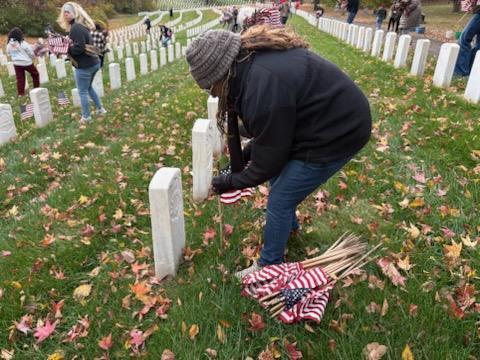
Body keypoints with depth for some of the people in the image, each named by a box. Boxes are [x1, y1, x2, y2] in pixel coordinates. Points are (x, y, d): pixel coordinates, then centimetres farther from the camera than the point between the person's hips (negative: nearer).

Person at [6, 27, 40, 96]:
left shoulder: (9, 44, -2)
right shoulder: (23, 43, -18)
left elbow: (9, 54, 10)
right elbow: (31, 52, -10)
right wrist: (33, 57, 12)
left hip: (16, 63, 5)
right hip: (26, 62, -5)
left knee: (19, 78, 8)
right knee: (35, 74, 17)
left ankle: (21, 93, 8)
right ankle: (37, 88, 24)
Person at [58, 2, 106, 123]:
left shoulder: (76, 27, -18)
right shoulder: (82, 25, 13)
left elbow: (78, 48, -25)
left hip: (84, 65, -10)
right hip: (94, 62, 10)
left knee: (82, 92, 4)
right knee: (89, 87, 27)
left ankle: (86, 117, 14)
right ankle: (100, 109, 32)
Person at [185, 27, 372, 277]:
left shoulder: (264, 87, -32)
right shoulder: (251, 60, -2)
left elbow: (267, 163, -19)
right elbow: (270, 129, 10)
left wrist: (228, 182, -5)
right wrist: (245, 154, 5)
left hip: (337, 131, -9)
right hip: (331, 116, 9)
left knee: (280, 199, 1)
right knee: (280, 178, 22)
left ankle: (269, 265, 22)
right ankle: (288, 225, 49)